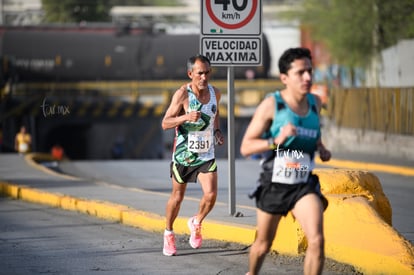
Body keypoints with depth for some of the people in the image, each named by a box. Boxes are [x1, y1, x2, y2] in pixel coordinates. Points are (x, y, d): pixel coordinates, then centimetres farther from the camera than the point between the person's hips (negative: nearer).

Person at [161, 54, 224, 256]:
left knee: (211, 195, -12)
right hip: (183, 154, -3)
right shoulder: (182, 94, -16)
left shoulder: (215, 93, -1)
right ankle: (168, 234, 32)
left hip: (206, 154, 3)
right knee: (177, 196, 10)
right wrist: (186, 117, -33)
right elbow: (165, 123, -17)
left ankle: (196, 223, 18)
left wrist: (217, 131, 3)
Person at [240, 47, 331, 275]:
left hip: (304, 185, 2)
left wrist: (321, 149, 7)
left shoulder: (314, 102, 1)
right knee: (263, 245, 16)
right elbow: (245, 147, -14)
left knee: (316, 240, -21)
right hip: (274, 185, -2)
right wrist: (276, 141, -29)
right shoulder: (271, 104, -13)